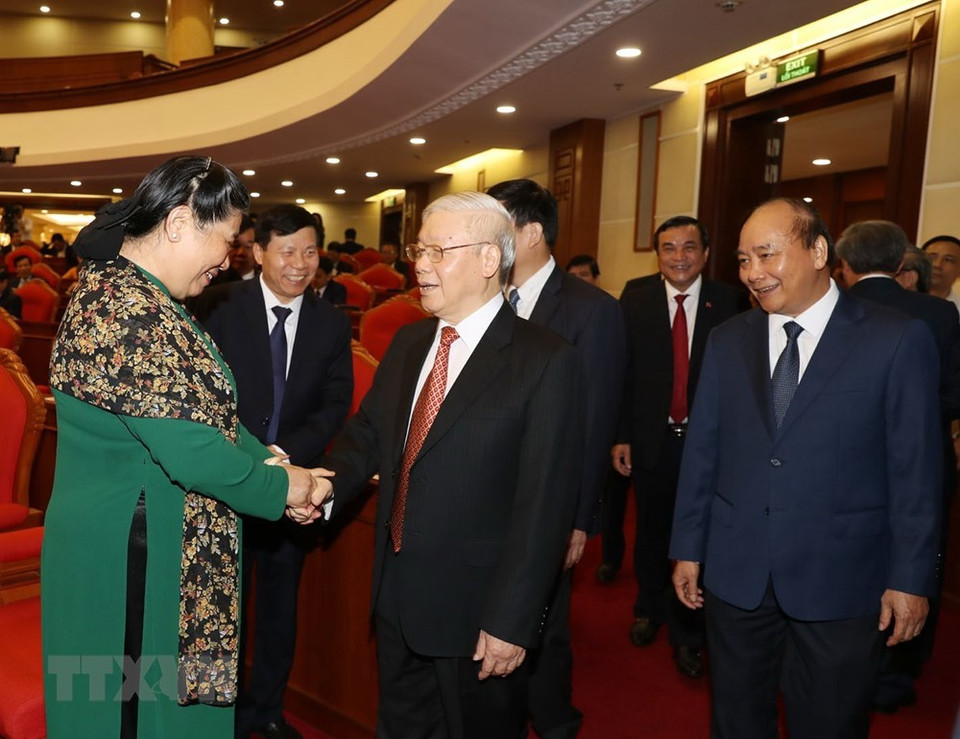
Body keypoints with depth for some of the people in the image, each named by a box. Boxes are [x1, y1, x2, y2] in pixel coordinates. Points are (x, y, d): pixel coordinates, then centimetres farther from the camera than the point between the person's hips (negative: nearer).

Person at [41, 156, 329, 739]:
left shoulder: (141, 296, 7)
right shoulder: (128, 311, -25)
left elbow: (205, 412, 10)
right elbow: (191, 450, -27)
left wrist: (270, 464, -1)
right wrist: (282, 487, -13)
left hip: (165, 546, 9)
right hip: (132, 558, -9)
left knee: (174, 691, 23)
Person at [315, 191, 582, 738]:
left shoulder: (545, 360, -16)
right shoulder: (408, 343, 6)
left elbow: (544, 503, -18)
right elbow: (368, 433, 10)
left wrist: (511, 621, -18)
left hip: (477, 611, -6)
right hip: (396, 598, 6)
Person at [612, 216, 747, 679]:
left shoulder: (729, 302, -5)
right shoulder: (636, 298, -2)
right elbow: (622, 372, -3)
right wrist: (620, 436, -5)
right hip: (651, 439, 1)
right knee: (651, 532, 17)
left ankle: (687, 634, 27)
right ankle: (649, 610, 41)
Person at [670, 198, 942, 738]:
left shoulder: (899, 339, -7)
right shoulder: (728, 340, 3)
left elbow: (916, 469, -6)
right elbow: (702, 450, 4)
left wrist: (911, 578, -5)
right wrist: (688, 549, 6)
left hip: (840, 577, -2)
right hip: (734, 572, 3)